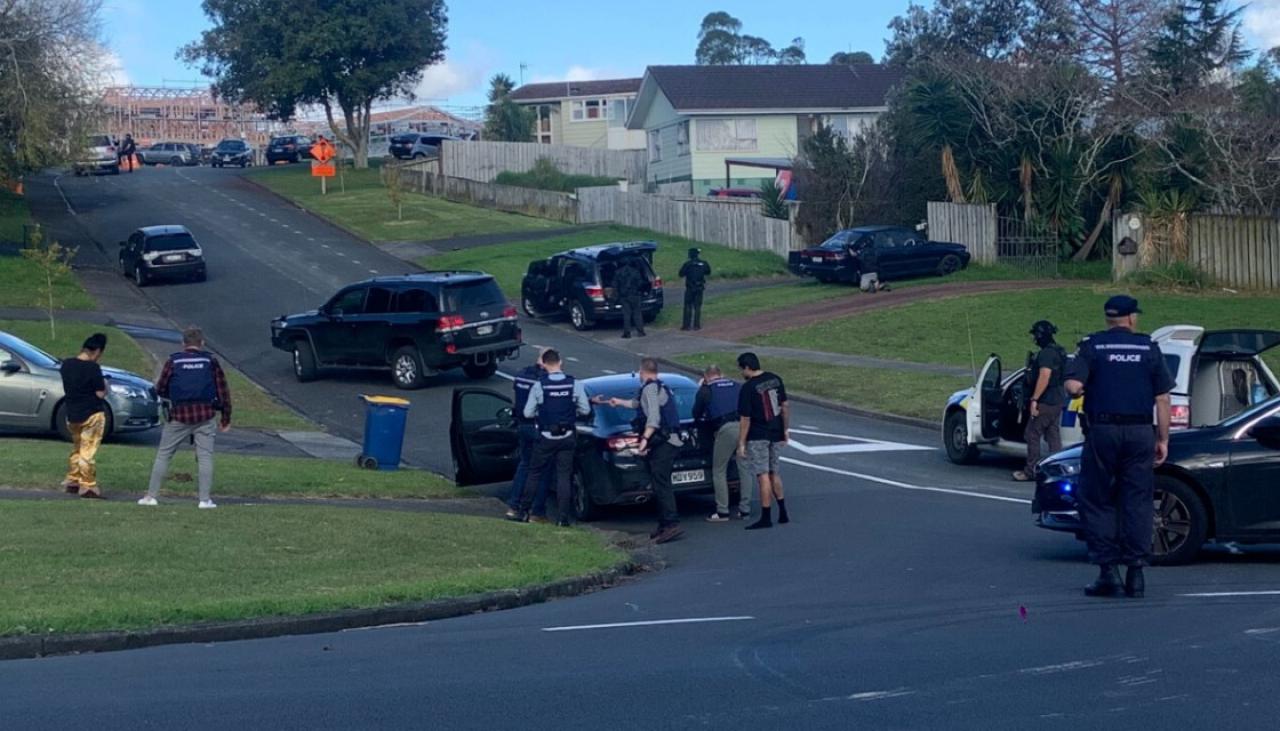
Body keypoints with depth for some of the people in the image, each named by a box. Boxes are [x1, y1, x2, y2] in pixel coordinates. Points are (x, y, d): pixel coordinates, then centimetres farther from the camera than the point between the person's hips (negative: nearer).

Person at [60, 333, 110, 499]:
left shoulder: (66, 364, 2)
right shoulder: (93, 368, -18)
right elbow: (100, 393, -14)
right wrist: (104, 385, 5)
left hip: (72, 415, 6)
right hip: (92, 415, -6)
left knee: (76, 448, 22)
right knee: (88, 452, -2)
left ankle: (72, 481, 26)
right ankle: (87, 486, 0)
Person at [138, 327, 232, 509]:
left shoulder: (173, 361, 2)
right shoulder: (211, 361, 3)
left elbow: (160, 389, 5)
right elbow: (223, 390, 2)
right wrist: (226, 418, 9)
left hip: (179, 416, 0)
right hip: (205, 416, 0)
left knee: (163, 455, 8)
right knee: (205, 457, 4)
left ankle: (151, 496, 7)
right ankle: (205, 499, -1)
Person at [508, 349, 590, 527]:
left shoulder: (539, 386, -10)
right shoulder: (574, 384, -5)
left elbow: (528, 413, -6)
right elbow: (585, 409, -1)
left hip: (546, 438, -2)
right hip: (567, 437, 2)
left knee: (534, 474, 10)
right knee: (564, 476, 6)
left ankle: (523, 512, 13)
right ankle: (563, 517, 2)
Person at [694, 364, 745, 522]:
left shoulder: (705, 390, 9)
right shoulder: (738, 386, 20)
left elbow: (696, 414, 16)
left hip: (725, 429, -4)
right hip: (744, 426, 4)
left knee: (719, 472, 6)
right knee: (744, 470, 13)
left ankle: (722, 512, 3)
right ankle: (745, 510, 14)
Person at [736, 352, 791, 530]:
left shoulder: (748, 388, -16)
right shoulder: (775, 380, 4)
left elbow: (745, 419, -16)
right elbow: (785, 406, 9)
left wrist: (741, 444, -11)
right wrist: (786, 429, 17)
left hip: (757, 437, -7)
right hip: (776, 435, 7)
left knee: (763, 476, -4)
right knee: (773, 473, 18)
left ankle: (766, 517, -2)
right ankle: (783, 513, 20)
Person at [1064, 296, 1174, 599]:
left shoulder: (1092, 346, 1)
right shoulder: (1149, 349, 6)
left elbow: (1073, 386, -12)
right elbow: (1162, 399, 4)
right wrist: (1163, 439, 8)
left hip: (1102, 431, -1)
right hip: (1140, 432, 1)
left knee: (1097, 502, 6)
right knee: (1137, 504, 5)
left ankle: (1108, 570, -1)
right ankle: (1135, 573, 2)